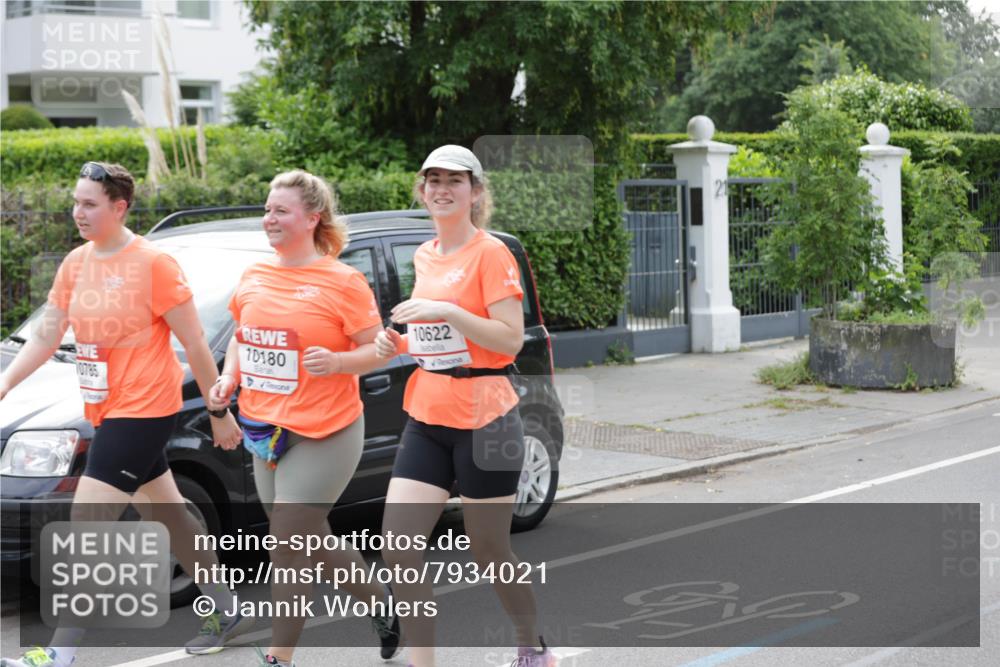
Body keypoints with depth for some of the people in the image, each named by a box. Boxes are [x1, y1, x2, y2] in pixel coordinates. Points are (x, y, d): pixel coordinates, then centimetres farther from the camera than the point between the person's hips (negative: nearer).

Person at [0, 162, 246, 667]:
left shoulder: (153, 263, -14)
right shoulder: (75, 264, 7)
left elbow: (194, 344, -10)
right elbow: (45, 336, 9)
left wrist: (219, 413, -7)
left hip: (143, 411, -8)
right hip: (108, 412, 8)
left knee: (86, 526, -12)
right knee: (168, 514, 18)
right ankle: (227, 610, 34)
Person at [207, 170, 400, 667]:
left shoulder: (343, 281, -10)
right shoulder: (254, 277, 7)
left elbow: (376, 350, -7)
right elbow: (241, 336, 20)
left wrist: (336, 362, -25)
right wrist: (228, 379, 3)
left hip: (324, 434, -7)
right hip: (266, 430, 7)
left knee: (289, 546, -6)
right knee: (310, 540, 15)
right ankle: (382, 603, 38)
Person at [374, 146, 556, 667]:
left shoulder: (491, 253, -9)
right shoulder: (423, 257, 11)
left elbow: (511, 339, -16)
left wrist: (447, 312, -24)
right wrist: (399, 343, 5)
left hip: (483, 421, -6)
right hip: (426, 418, 6)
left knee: (489, 552, 6)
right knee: (399, 551, -6)